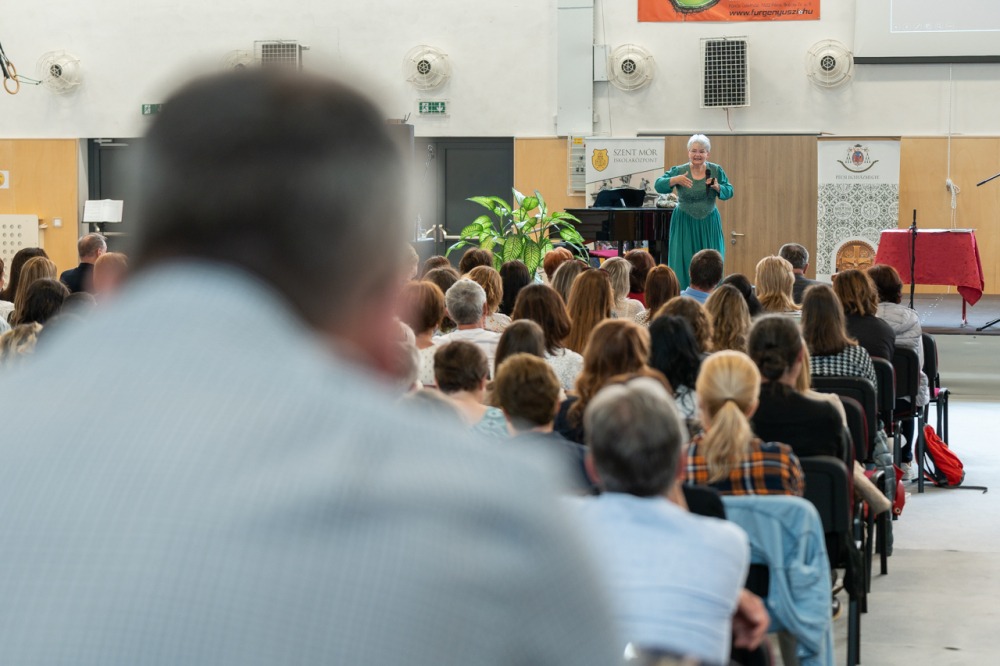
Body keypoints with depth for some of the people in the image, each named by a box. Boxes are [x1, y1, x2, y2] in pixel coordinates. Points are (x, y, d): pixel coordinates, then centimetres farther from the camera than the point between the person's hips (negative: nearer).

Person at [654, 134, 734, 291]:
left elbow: (729, 192, -1)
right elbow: (659, 185, -15)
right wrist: (675, 180, -32)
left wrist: (718, 187, -22)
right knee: (684, 264, -1)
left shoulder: (716, 170, -1)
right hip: (684, 225, -2)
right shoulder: (679, 171, -7)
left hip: (709, 225, 2)